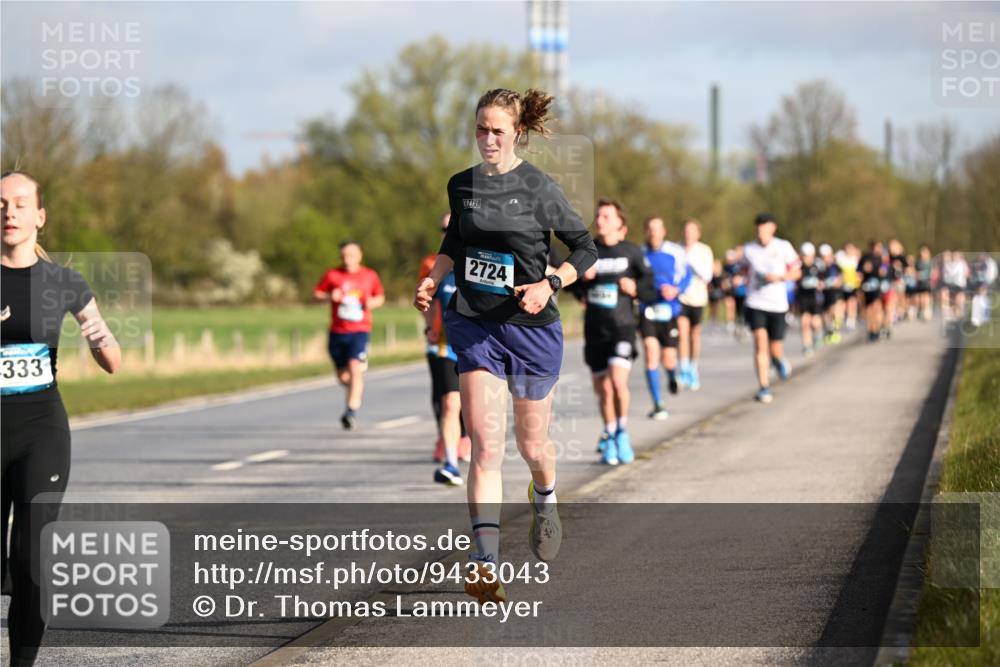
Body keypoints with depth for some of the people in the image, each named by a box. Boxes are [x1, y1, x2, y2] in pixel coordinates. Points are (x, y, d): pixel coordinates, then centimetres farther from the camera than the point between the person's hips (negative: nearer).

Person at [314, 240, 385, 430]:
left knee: (355, 368, -20)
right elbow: (317, 293, 9)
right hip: (337, 331, 2)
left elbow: (380, 297, 17)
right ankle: (357, 390, 42)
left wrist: (373, 302, -6)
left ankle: (351, 410, -20)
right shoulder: (332, 275, 3)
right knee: (343, 376, 9)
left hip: (360, 330, -2)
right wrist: (329, 296, -11)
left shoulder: (370, 276, 5)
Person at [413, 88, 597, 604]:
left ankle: (544, 497, 51)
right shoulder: (461, 186, 5)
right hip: (474, 325, 2)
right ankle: (486, 564, -20)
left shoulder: (540, 188, -7)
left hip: (531, 328, -2)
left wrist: (549, 285, -16)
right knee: (485, 444, -13)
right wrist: (432, 281, 6)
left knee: (531, 445, 13)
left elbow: (585, 250, 0)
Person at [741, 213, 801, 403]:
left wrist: (780, 277, -13)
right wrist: (749, 284, 6)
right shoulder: (749, 249, 3)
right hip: (755, 303, 0)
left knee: (775, 349, 4)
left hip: (777, 304, 0)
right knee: (760, 343, -14)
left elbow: (796, 272, 3)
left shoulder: (783, 247, -1)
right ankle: (763, 388, -11)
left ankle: (778, 360, 42)